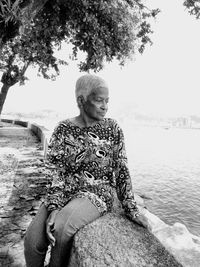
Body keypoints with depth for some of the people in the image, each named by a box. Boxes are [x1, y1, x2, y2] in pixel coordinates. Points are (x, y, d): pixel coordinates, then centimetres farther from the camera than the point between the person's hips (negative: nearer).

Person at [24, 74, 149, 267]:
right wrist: (53, 207, -16)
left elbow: (122, 170, -1)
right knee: (33, 239, -18)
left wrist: (131, 208, -2)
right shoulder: (63, 129, -1)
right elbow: (55, 171, -4)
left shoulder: (113, 129, -3)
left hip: (98, 192, -1)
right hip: (65, 192, 2)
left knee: (61, 226, -27)